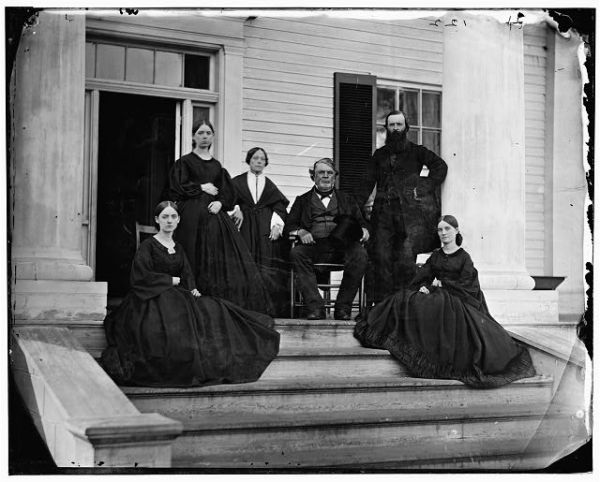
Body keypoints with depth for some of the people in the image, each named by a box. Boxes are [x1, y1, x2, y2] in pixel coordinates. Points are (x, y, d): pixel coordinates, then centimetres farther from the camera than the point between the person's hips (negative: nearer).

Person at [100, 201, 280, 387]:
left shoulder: (178, 248, 20)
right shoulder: (148, 245, 0)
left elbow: (187, 276, 14)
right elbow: (142, 276, -12)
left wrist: (193, 289, -8)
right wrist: (171, 280, -7)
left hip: (178, 296, 6)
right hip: (153, 298, -6)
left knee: (212, 310, -16)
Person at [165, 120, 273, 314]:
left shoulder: (216, 165, 18)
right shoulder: (185, 162, 7)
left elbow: (227, 191, 13)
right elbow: (177, 187, -3)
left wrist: (220, 202, -6)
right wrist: (201, 187, -3)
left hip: (215, 215, 4)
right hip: (192, 216, -4)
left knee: (224, 259, -5)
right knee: (198, 261, -9)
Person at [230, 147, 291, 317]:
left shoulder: (270, 185, 20)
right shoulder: (237, 182, 17)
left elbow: (280, 207, 9)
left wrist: (277, 225, -8)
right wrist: (236, 210, -17)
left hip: (267, 230, 1)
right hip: (245, 230, -1)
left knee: (269, 268, -11)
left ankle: (270, 308, -14)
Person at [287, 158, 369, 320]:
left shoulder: (346, 200, 28)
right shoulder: (303, 200, 25)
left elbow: (361, 222, 22)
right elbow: (290, 224, 15)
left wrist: (364, 230, -2)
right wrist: (301, 232, -8)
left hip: (341, 246, 1)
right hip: (314, 245, -1)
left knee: (360, 254, -32)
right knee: (296, 253, -34)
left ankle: (343, 306, -24)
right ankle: (315, 306, -34)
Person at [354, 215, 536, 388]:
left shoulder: (464, 257, 8)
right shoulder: (435, 255, 21)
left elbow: (465, 284, -3)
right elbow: (421, 277, 12)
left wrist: (442, 283, -9)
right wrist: (423, 287, -11)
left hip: (456, 298, -4)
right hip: (434, 295, 4)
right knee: (404, 299, -23)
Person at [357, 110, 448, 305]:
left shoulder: (416, 151, 13)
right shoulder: (379, 154, 22)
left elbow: (440, 166, 6)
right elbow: (368, 183, 17)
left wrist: (425, 187, -5)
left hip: (409, 211, -3)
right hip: (383, 212, 3)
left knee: (406, 257, -12)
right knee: (381, 257, -6)